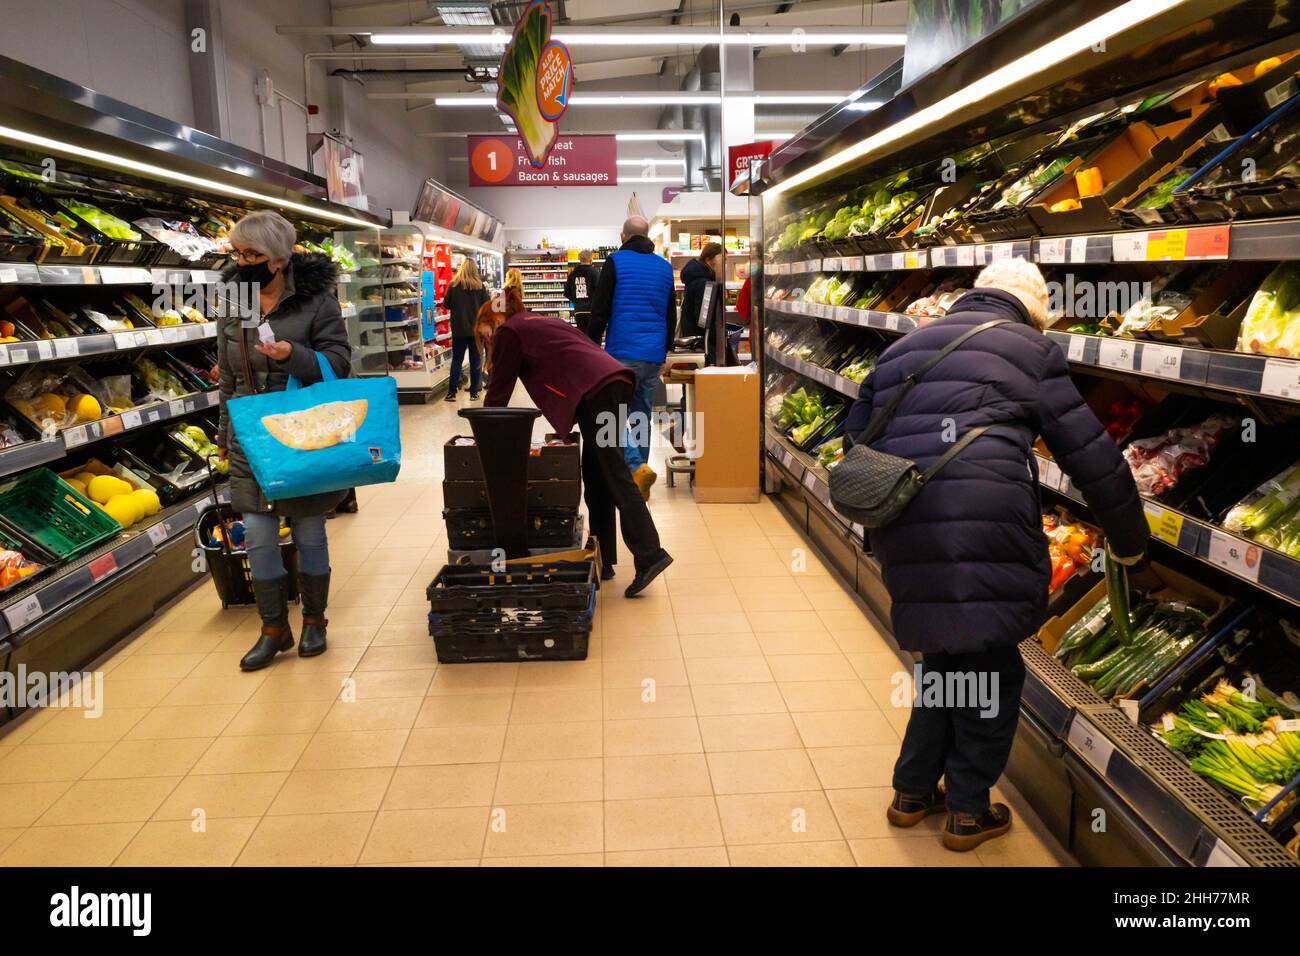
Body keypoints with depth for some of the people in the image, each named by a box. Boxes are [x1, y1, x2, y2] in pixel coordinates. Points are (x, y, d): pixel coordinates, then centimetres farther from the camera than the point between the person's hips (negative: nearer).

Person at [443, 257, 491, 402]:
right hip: (476, 328, 0)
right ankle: (474, 393, 9)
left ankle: (451, 393, 5)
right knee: (475, 361, 8)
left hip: (459, 328, 0)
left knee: (456, 360, 7)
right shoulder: (480, 286, -6)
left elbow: (446, 304, -2)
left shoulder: (454, 285, -7)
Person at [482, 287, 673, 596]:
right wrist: (567, 425, 37)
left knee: (613, 474, -12)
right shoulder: (543, 321, 35)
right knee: (596, 475, 10)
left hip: (594, 389, -8)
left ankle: (649, 555, -18)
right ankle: (602, 560, 12)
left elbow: (498, 390, 11)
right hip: (616, 377, 8)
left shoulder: (509, 331, 11)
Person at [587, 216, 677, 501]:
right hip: (653, 356, 5)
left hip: (623, 353, -5)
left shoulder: (616, 262, 0)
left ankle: (637, 467, -24)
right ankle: (636, 480, 14)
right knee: (641, 417, 11)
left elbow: (599, 311, -4)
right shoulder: (664, 267, 16)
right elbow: (671, 317, 21)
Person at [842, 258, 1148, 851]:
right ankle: (969, 811, 22)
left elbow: (855, 438, 24)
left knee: (944, 657, 22)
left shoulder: (901, 350, 23)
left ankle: (912, 792, 31)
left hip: (903, 535, 6)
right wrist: (1129, 542, 20)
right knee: (991, 668, 12)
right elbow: (1094, 458, 7)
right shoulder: (1030, 350, 8)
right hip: (985, 533, -5)